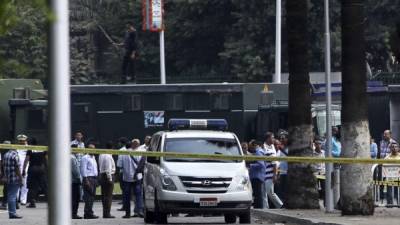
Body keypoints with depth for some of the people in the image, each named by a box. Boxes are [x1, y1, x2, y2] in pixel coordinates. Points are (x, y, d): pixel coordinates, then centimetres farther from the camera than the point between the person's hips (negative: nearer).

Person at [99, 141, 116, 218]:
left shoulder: (101, 155, 10)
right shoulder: (108, 156, -17)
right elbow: (108, 168, -20)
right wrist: (110, 179, -16)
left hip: (102, 175, 9)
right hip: (108, 175, -9)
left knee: (104, 195, 12)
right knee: (108, 196, -7)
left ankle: (105, 213, 16)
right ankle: (107, 213, -8)